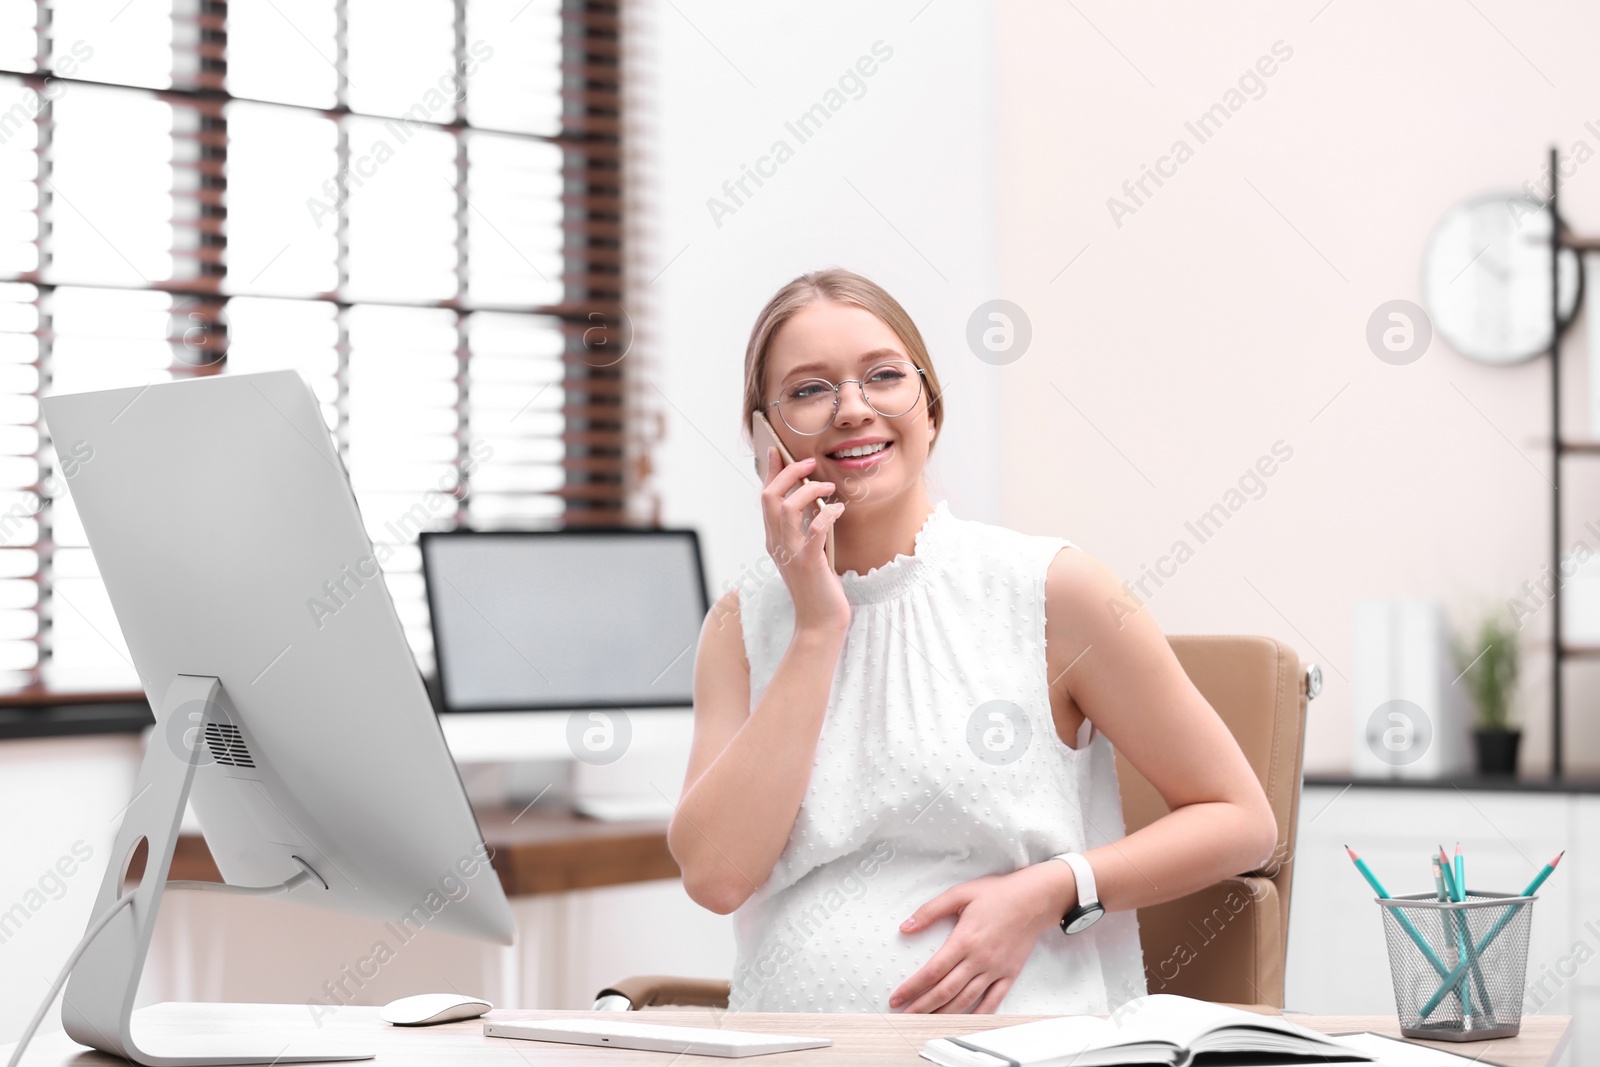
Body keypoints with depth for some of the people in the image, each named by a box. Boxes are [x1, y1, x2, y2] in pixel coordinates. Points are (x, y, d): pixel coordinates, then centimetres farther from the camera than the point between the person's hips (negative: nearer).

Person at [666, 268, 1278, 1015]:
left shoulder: (1052, 590, 1)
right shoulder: (742, 624, 9)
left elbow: (1241, 822, 5)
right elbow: (716, 875, -6)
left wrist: (1046, 893, -9)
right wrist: (819, 630, -4)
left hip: (1019, 1038, -1)